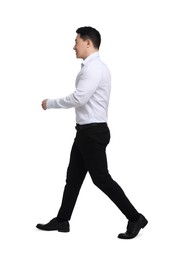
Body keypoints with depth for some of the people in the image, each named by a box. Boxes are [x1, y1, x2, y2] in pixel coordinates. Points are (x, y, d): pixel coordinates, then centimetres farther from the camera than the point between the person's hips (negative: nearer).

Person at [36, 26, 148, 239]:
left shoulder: (94, 68, -19)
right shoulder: (92, 67, 14)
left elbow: (78, 98, -26)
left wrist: (50, 103, -15)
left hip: (93, 132, -10)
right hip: (86, 131, 10)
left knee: (101, 178, -5)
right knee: (73, 177, 14)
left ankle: (135, 218, 2)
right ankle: (62, 220, 23)